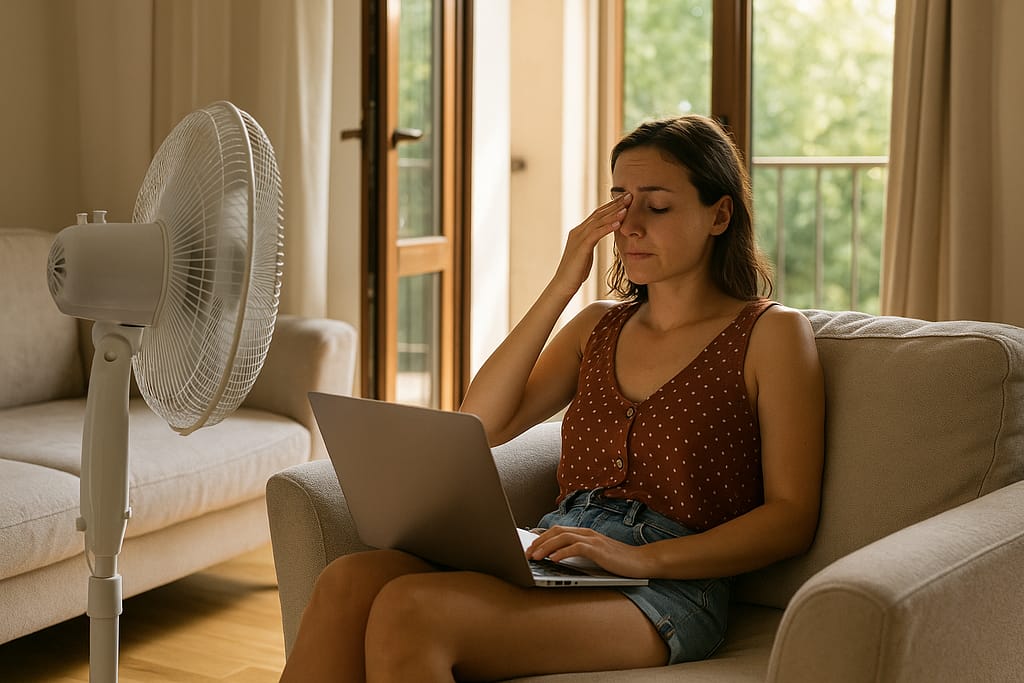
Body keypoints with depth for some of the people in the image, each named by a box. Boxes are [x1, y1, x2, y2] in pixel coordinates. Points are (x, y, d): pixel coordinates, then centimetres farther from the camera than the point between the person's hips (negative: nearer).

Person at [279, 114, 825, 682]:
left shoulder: (771, 333, 5)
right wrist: (561, 286, 5)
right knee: (348, 581, -26)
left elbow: (792, 518, -2)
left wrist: (642, 557, -16)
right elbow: (479, 426, 9)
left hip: (670, 587, -5)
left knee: (408, 610, -33)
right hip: (550, 560, 5)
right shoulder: (599, 326, 22)